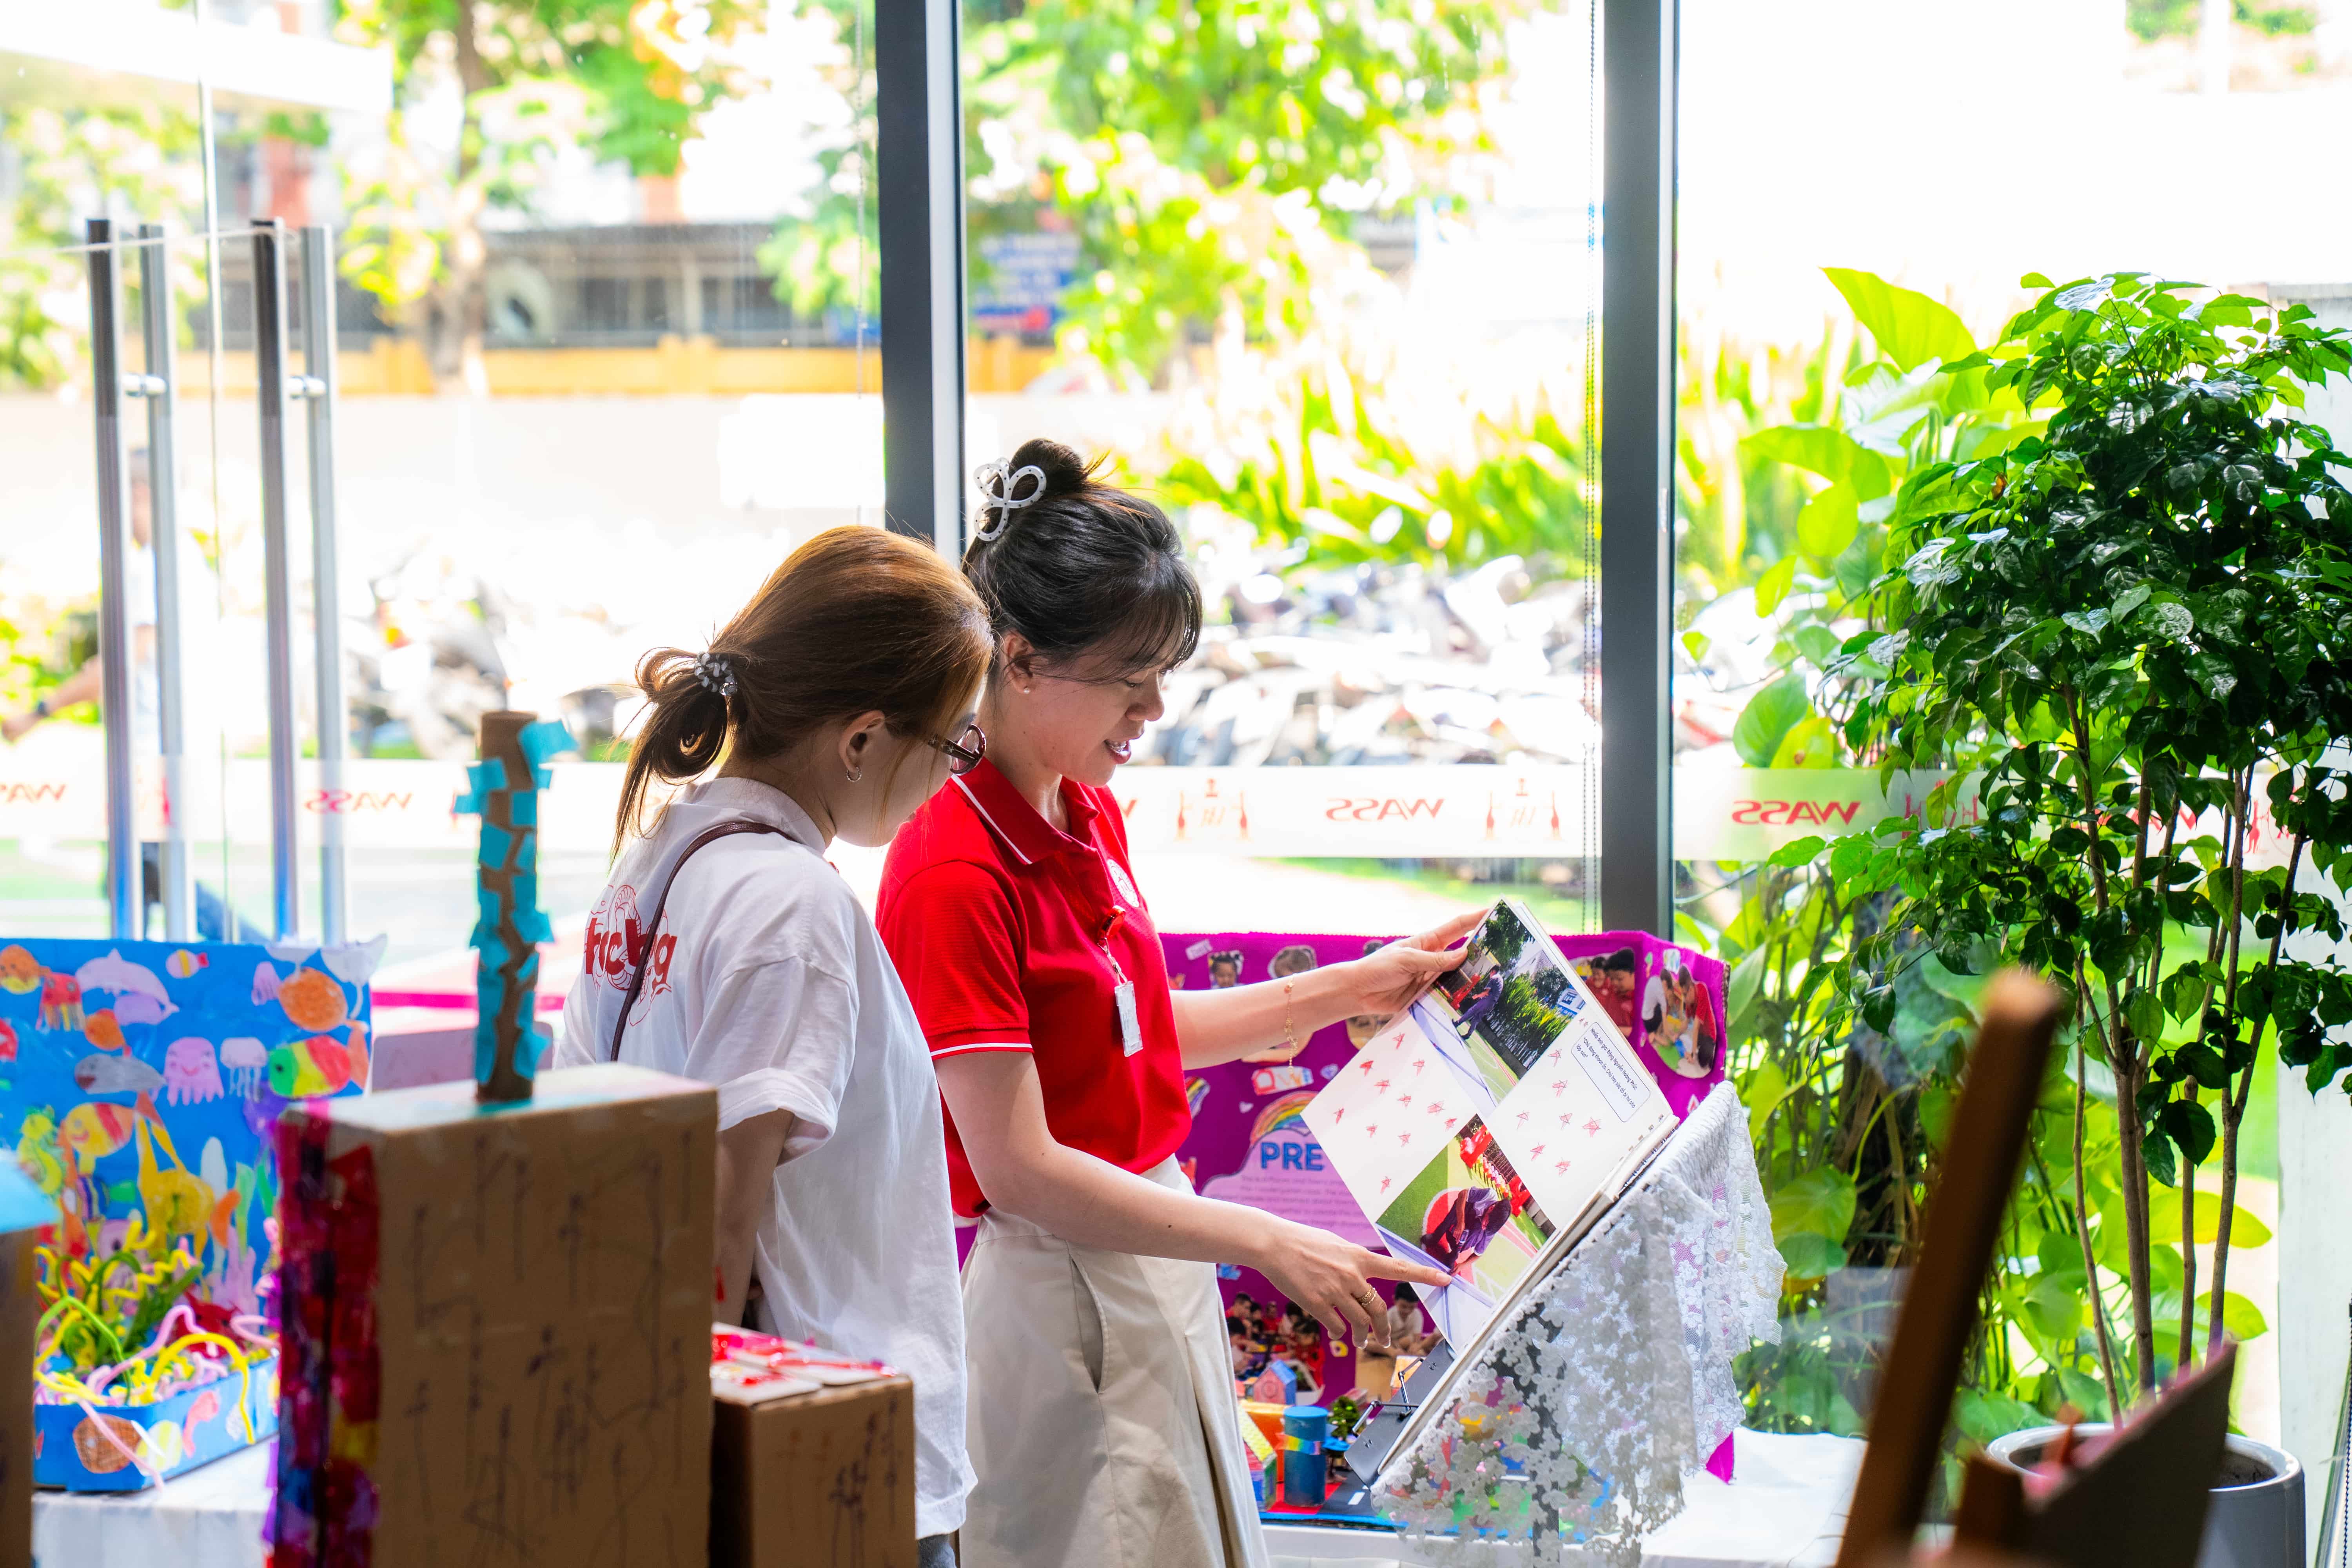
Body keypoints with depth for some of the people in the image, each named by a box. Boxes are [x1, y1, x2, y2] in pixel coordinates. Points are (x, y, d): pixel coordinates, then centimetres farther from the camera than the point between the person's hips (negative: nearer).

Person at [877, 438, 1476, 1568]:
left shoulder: (1092, 818, 7)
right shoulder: (956, 875, -21)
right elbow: (1019, 1170, -23)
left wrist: (1357, 988, 16)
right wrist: (1269, 1244, -23)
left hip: (1158, 1265, 9)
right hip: (1058, 1295, -9)